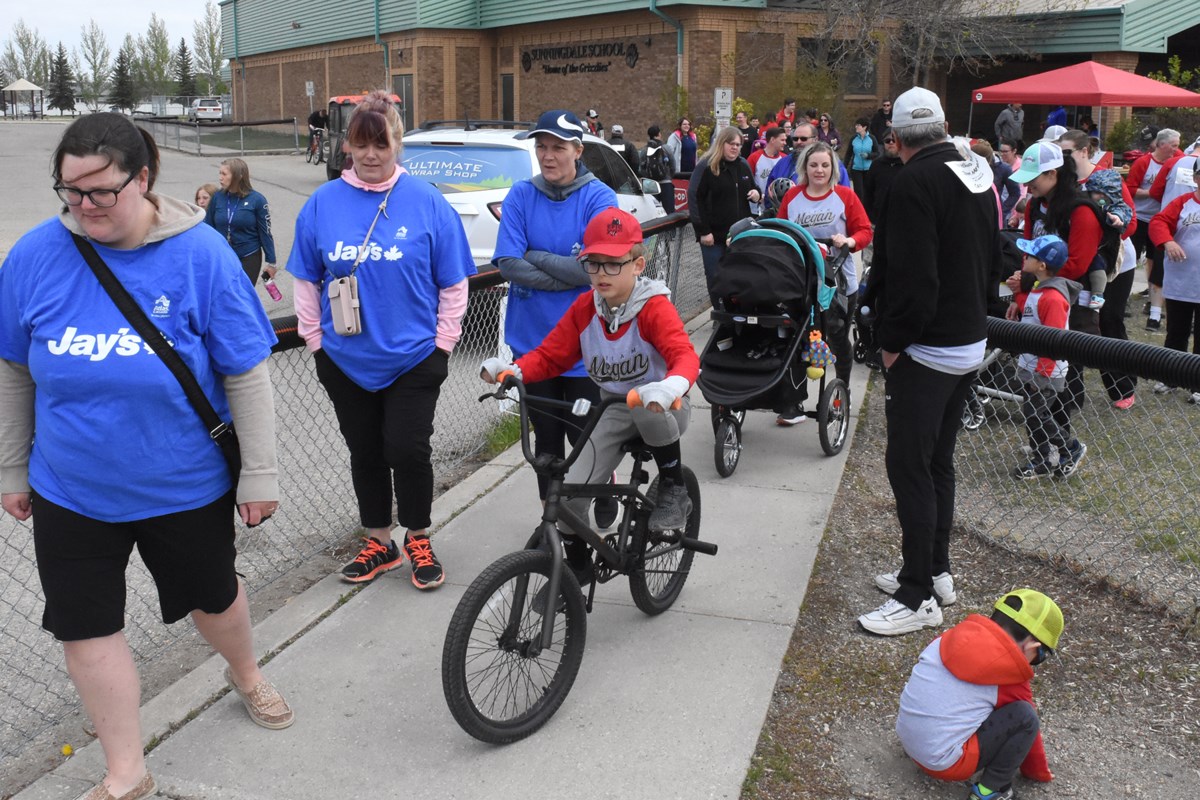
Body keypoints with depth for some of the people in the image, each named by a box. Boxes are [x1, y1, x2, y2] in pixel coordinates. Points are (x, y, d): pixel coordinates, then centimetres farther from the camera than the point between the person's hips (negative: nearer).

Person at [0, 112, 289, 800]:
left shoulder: (200, 254, -17)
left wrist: (259, 474, -10)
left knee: (213, 595, 19)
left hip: (186, 486, -2)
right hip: (71, 492, 2)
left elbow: (246, 374, -12)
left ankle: (247, 675, 52)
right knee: (87, 628, 9)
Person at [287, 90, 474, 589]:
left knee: (407, 451, -3)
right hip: (345, 360, 3)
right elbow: (306, 280, 9)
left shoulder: (427, 202, -5)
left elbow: (452, 283, -1)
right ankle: (378, 543, 30)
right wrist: (315, 339, 6)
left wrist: (443, 342, -3)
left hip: (413, 358, -3)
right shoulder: (323, 203, 1)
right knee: (365, 453, 13)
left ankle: (418, 540, 20)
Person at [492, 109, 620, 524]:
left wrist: (534, 257, -11)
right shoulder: (521, 195, 1)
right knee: (547, 439, 14)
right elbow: (508, 264, -9)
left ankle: (604, 520, 26)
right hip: (532, 341, 3)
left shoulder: (599, 198, -7)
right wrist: (569, 273, -14)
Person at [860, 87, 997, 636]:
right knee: (939, 462, 18)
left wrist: (893, 341, -14)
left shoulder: (914, 183, -18)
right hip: (971, 340, 9)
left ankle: (919, 597, 2)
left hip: (927, 350, -9)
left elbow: (911, 276, -24)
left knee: (909, 467, -4)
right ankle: (936, 571, 29)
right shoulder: (978, 176, 10)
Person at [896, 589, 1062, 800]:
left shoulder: (955, 637, 6)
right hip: (943, 763, -7)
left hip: (907, 739, 7)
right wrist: (1040, 773, 26)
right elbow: (1026, 724, 7)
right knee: (1024, 717, -8)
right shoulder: (1010, 676, -8)